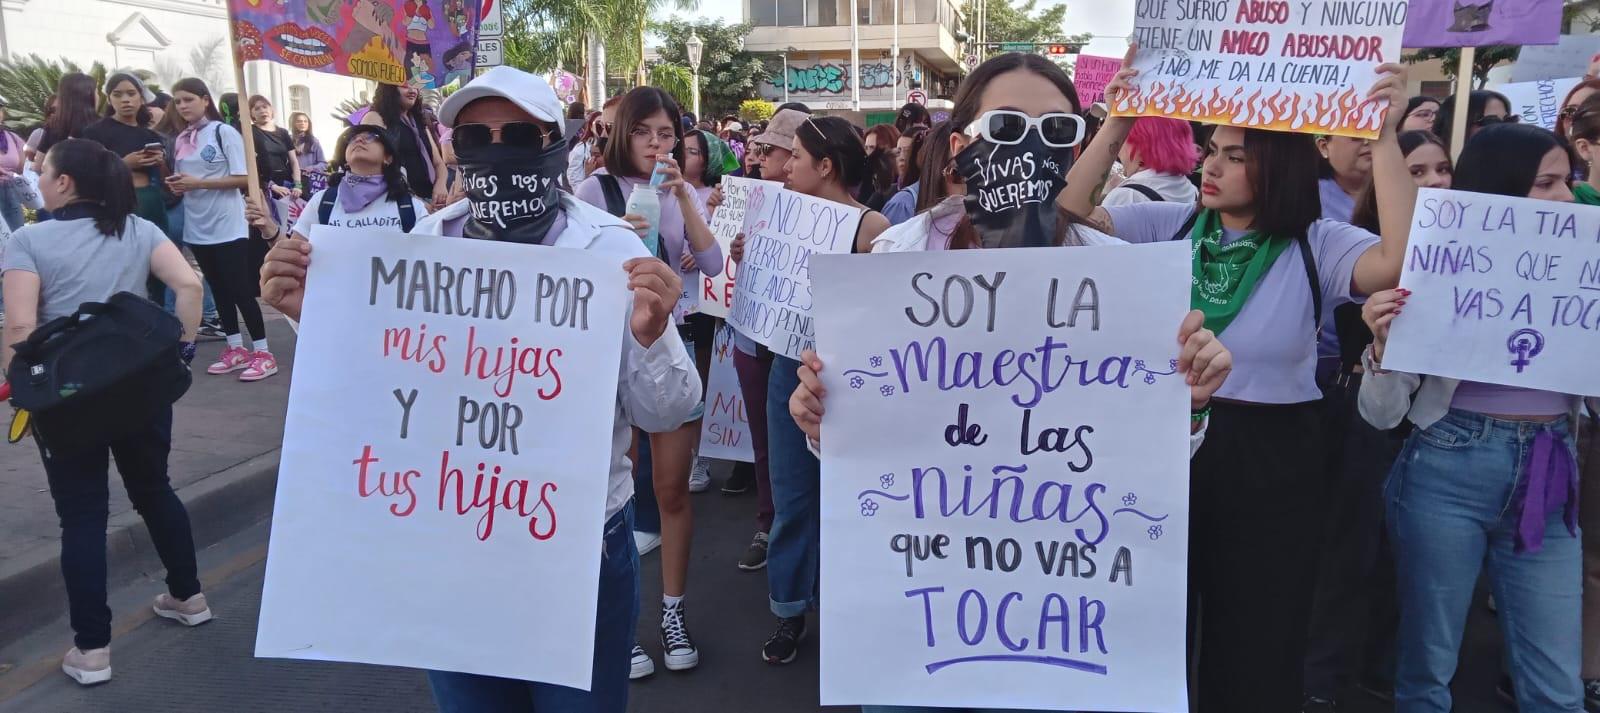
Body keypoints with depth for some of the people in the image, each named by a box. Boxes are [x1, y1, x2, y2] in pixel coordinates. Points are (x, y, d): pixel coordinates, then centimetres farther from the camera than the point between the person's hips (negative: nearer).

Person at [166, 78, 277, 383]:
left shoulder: (224, 132, -7)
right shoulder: (180, 140, 11)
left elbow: (243, 178, -13)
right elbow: (184, 181, 21)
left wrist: (198, 183, -17)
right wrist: (177, 185, -2)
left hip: (227, 225, -7)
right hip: (197, 227, 7)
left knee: (240, 289, -6)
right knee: (219, 289, 11)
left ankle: (263, 352, -1)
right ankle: (236, 348, 19)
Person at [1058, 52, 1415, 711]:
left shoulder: (1317, 245, -7)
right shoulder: (1169, 226, 0)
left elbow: (1404, 261, -25)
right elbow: (1067, 220, -8)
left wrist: (1385, 138, -27)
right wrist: (1116, 125, -14)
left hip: (1271, 461, -2)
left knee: (1257, 644, 13)